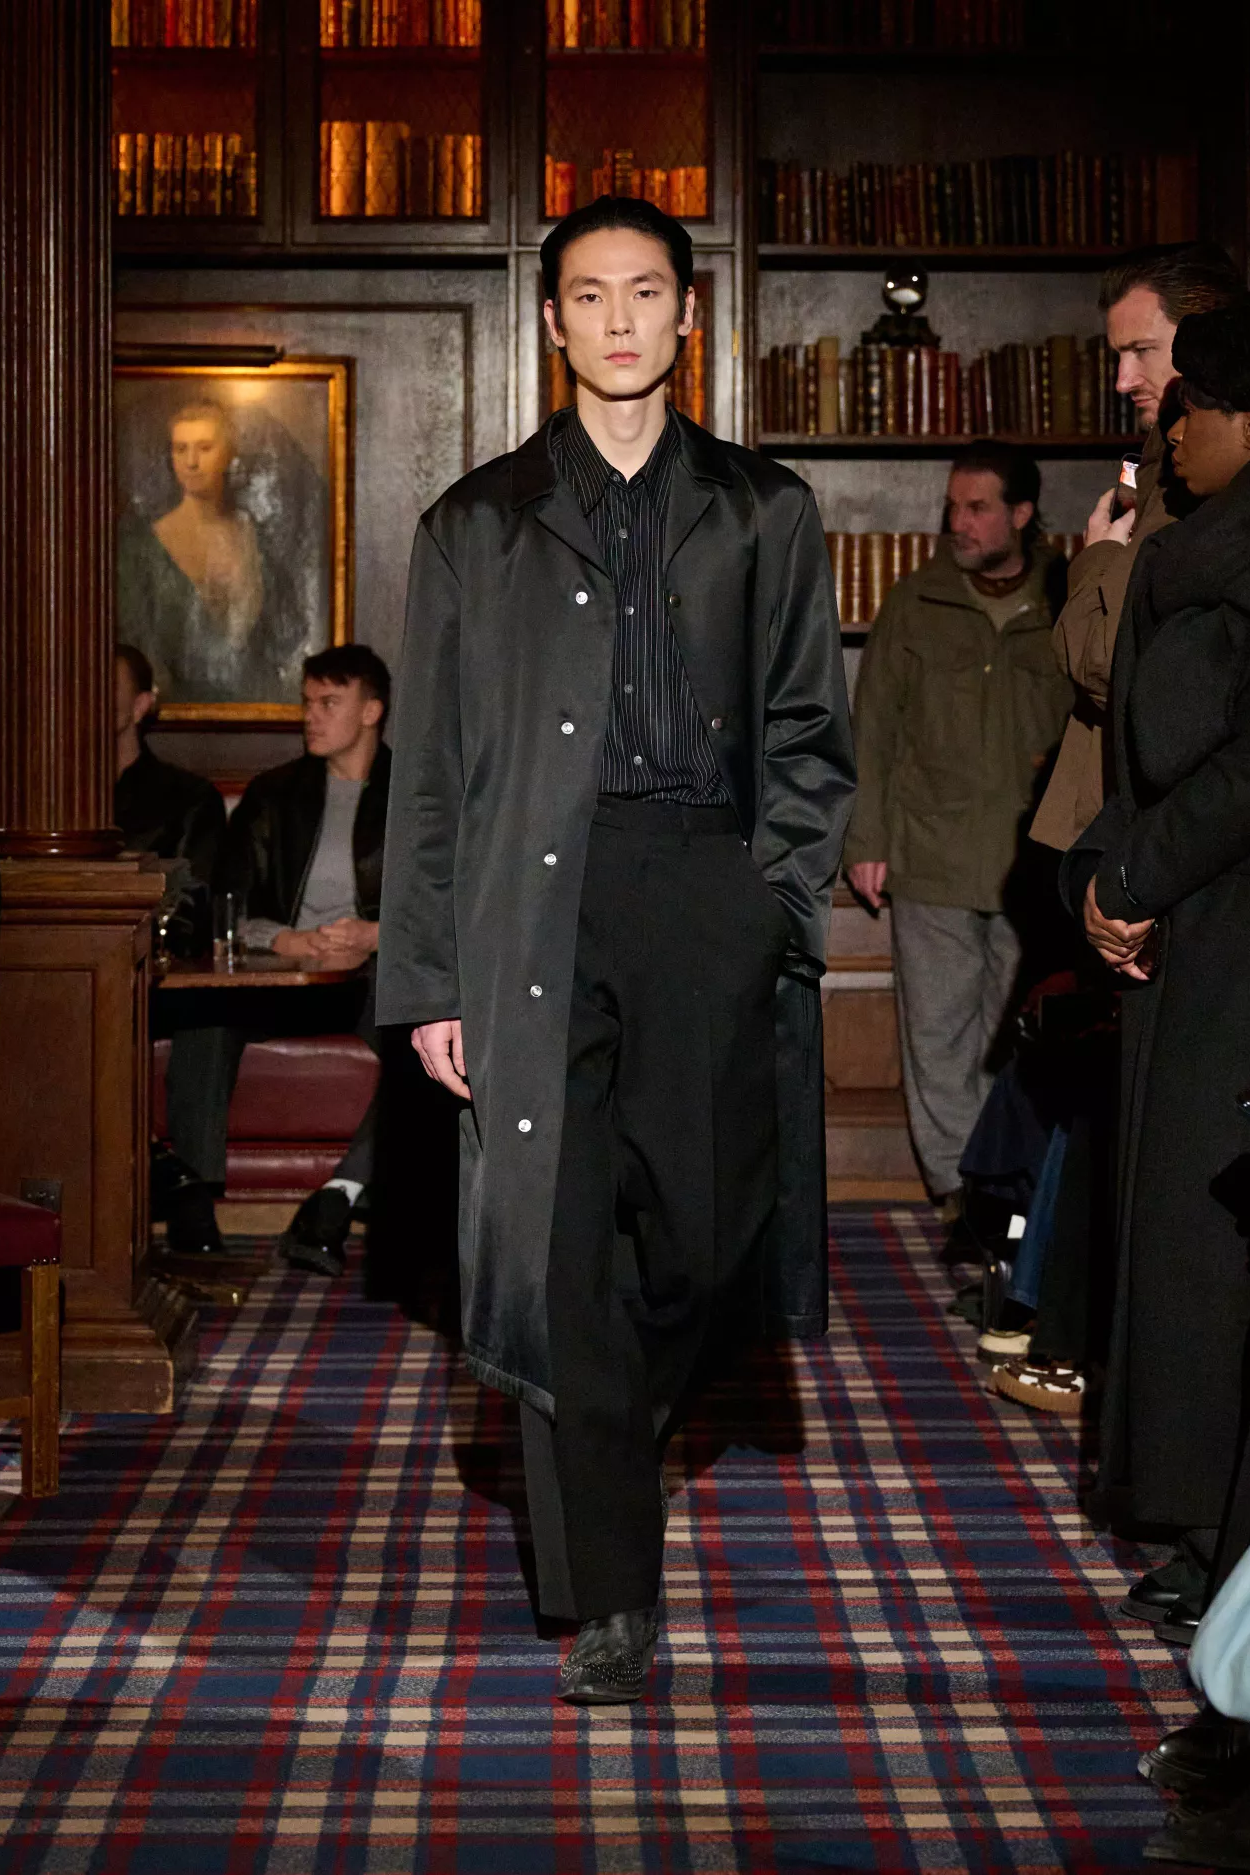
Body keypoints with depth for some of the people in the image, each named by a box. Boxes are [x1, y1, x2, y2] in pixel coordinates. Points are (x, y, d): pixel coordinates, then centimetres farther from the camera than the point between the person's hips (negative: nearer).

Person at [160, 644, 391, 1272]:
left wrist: (378, 935, -16)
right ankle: (192, 1205, -36)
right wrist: (286, 940, -11)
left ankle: (339, 1196, -44)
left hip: (377, 972, -2)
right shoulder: (274, 794, 22)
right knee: (206, 996, -32)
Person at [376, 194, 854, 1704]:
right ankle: (610, 1594, 4)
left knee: (701, 1224, 0)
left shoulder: (763, 514, 14)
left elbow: (808, 732, 14)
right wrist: (428, 981, 3)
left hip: (709, 897, 1)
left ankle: (613, 1456, 32)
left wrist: (779, 897, 0)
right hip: (539, 914, -1)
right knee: (561, 1247, -5)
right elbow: (429, 769, 9)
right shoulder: (478, 525, 12)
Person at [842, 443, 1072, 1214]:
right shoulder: (916, 604, 6)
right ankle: (959, 1184, 12)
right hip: (932, 860, 0)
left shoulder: (1067, 606, 5)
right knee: (939, 1032, 2)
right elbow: (874, 729, 8)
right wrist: (866, 840, 4)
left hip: (1033, 862, 0)